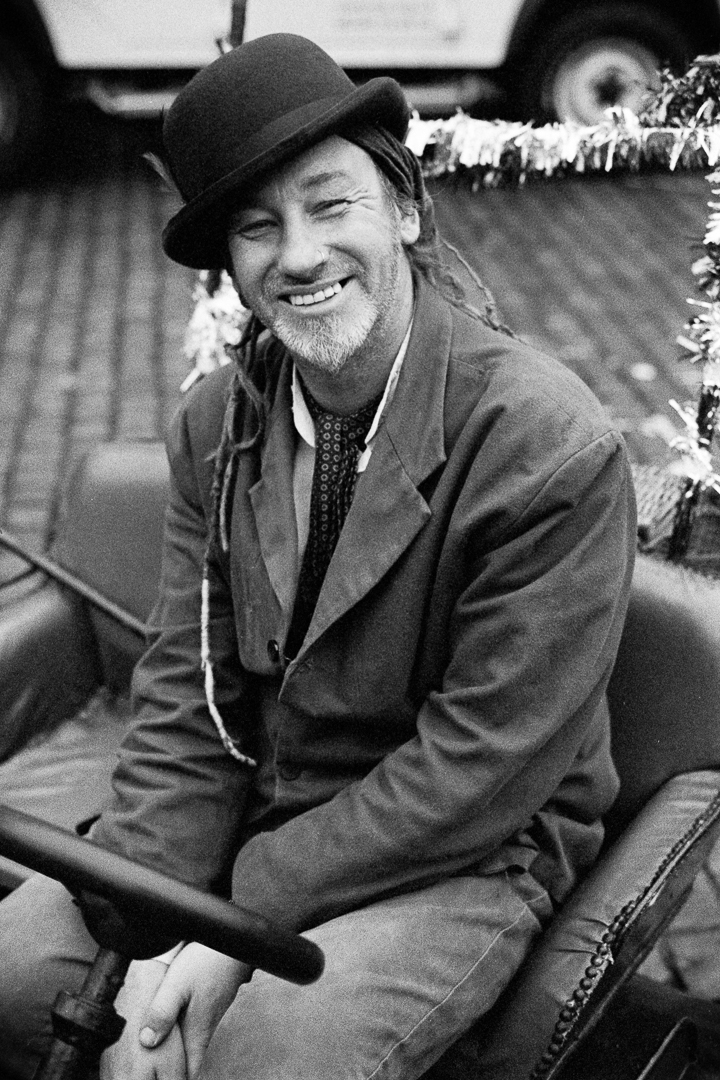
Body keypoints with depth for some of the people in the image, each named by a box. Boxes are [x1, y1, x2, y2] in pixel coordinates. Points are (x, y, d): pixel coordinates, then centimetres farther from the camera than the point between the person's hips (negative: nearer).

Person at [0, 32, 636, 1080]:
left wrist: (239, 921, -18)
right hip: (252, 814, 5)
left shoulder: (555, 446, -19)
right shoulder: (214, 424, -2)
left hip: (464, 856, -4)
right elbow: (184, 705, -3)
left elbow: (483, 766, -18)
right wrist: (146, 951, -15)